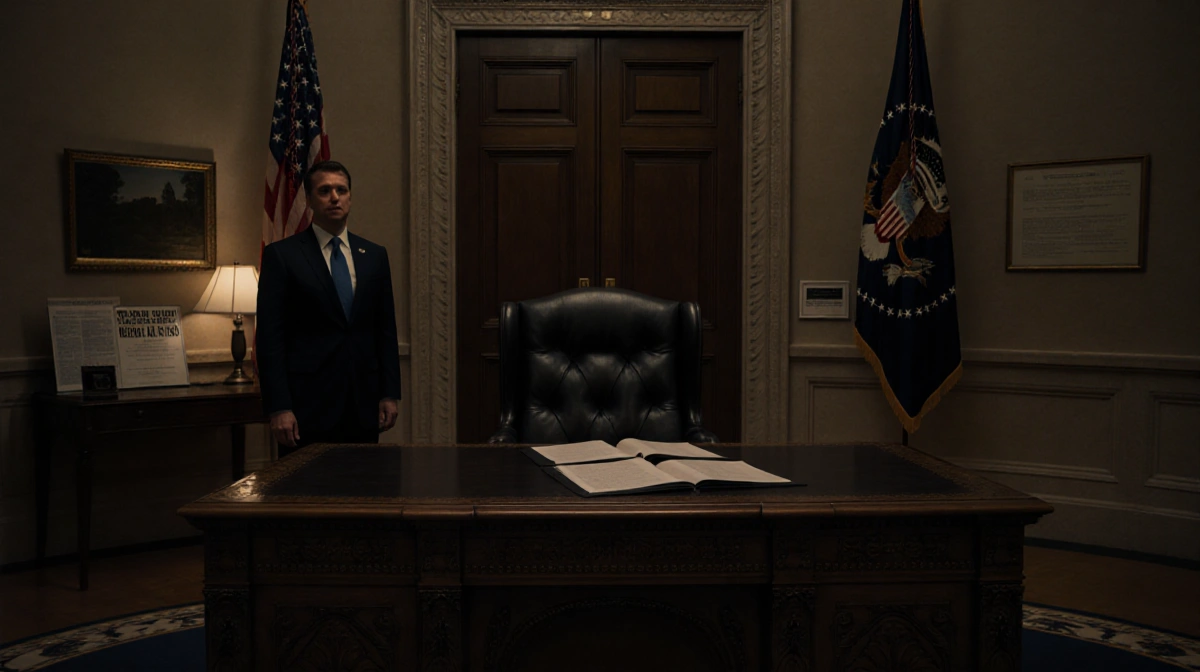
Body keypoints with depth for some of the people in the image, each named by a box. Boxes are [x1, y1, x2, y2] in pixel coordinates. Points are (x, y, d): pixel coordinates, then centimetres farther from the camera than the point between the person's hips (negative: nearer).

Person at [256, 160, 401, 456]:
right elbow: (269, 337, -5)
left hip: (363, 406, 4)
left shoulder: (375, 255, 11)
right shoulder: (281, 255, -1)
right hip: (307, 405, -3)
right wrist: (278, 408, -11)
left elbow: (386, 329, 13)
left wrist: (390, 394, 6)